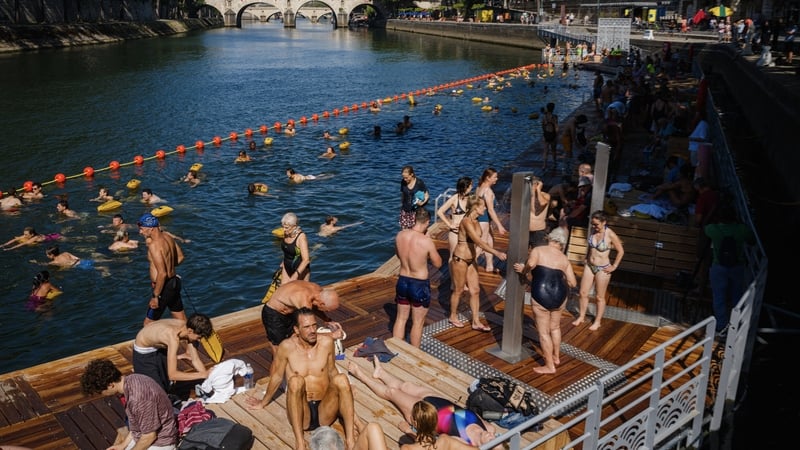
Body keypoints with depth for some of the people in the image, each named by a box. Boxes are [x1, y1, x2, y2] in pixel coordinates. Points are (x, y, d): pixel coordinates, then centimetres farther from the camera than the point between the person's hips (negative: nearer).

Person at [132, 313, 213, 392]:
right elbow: (172, 374, -45)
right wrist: (202, 375, -43)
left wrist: (206, 375, -20)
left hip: (160, 348, 7)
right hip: (143, 352, -7)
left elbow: (195, 359, -11)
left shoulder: (188, 327, -21)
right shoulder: (173, 337, -43)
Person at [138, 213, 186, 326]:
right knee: (182, 320, 19)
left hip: (164, 287, -9)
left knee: (148, 324, 5)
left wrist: (155, 297, -21)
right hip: (174, 282, 9)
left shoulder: (154, 245, -23)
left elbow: (162, 274, -27)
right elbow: (180, 257, 15)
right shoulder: (168, 236, 2)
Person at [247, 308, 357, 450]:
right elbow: (276, 377, 9)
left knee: (341, 378, -26)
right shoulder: (287, 347, -7)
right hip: (300, 414, -2)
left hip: (325, 413, 2)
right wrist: (264, 402, 22)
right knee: (295, 380, -31)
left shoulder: (326, 341, -1)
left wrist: (347, 403, 21)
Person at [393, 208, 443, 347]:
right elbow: (438, 264, -10)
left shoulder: (400, 235, -7)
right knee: (417, 323, 12)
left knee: (400, 319, 20)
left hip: (402, 281, 5)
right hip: (420, 285, -5)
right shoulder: (426, 241, -23)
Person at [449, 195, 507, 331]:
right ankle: (453, 317, 29)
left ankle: (476, 322, 18)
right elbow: (479, 242, -32)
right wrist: (497, 253, -37)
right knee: (458, 290, 9)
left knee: (475, 290, 9)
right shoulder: (466, 222, -25)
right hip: (460, 259, -8)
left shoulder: (475, 221, 3)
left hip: (471, 259, 8)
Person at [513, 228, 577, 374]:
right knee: (555, 327, 26)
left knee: (543, 332, 9)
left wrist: (523, 270, -3)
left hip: (541, 295, -4)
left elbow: (531, 264, -22)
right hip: (560, 294, 4)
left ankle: (550, 366, 16)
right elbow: (573, 283, 7)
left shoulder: (538, 250, -1)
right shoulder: (564, 259, 9)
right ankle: (556, 357, 43)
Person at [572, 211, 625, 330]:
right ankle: (581, 317, 30)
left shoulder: (610, 235, -20)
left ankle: (597, 321, 25)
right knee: (583, 293, 11)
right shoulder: (592, 230, -5)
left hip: (602, 269, -5)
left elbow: (621, 251, -9)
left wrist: (614, 266, -7)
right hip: (589, 266, 5)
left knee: (600, 297, 9)